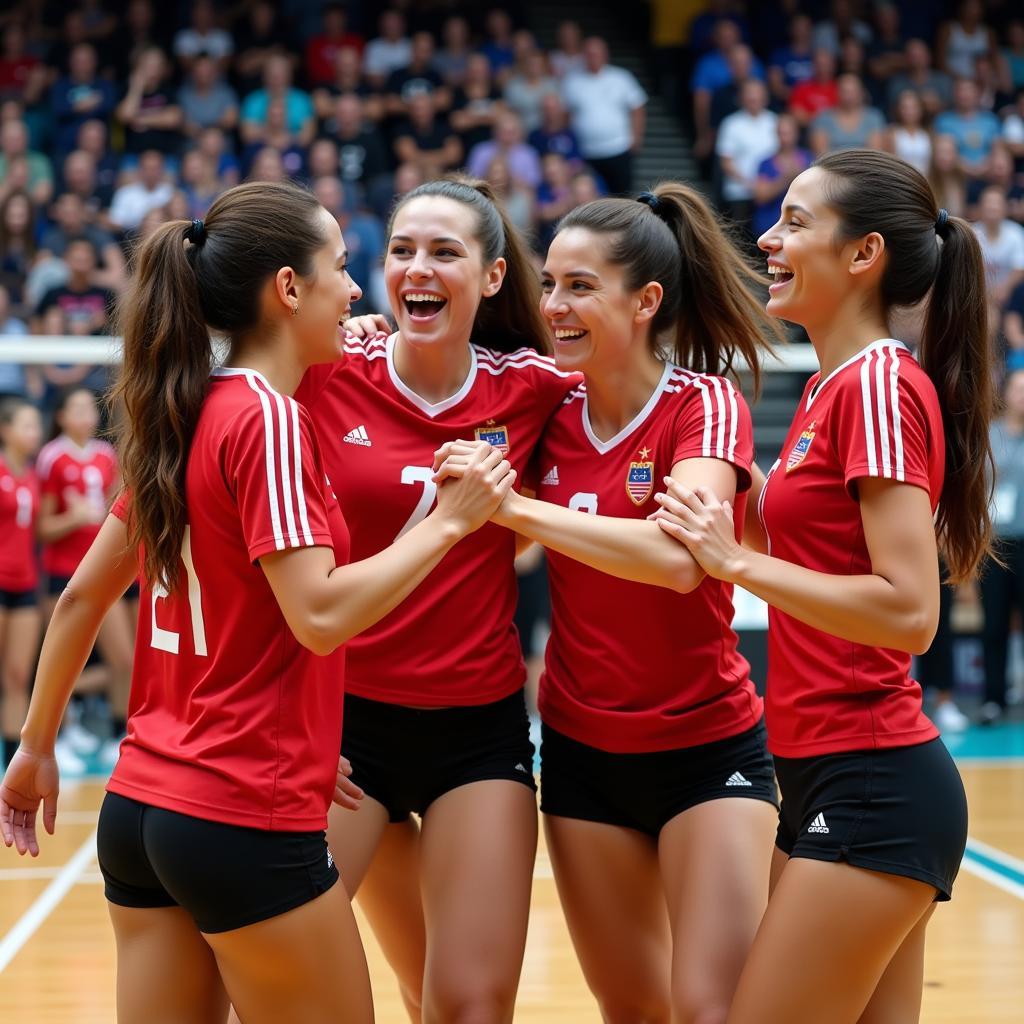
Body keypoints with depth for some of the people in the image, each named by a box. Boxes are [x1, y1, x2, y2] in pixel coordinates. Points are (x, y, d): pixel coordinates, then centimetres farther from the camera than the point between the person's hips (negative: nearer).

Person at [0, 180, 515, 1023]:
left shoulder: (181, 419, 10)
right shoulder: (268, 419, -13)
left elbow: (83, 595, 15)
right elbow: (321, 615, -21)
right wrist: (450, 518, -12)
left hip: (138, 806, 8)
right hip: (248, 821, -8)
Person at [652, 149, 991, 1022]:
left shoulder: (879, 385, -13)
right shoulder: (829, 387, 14)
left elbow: (909, 611, -21)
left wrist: (738, 562, -17)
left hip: (871, 787, -9)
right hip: (828, 777, 9)